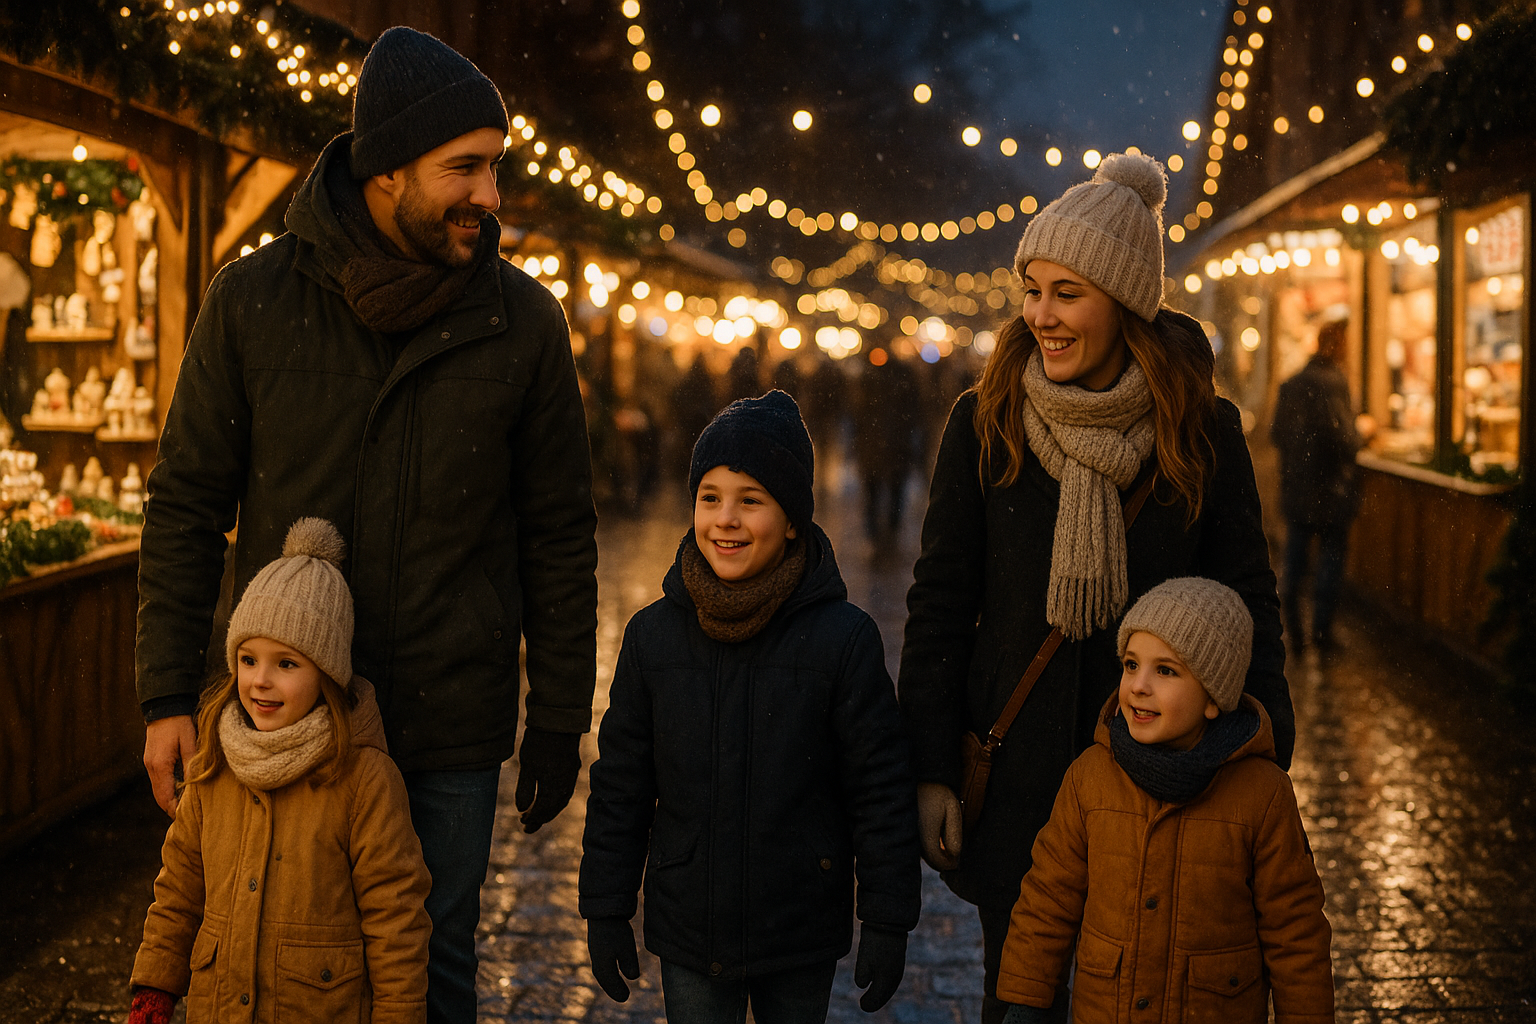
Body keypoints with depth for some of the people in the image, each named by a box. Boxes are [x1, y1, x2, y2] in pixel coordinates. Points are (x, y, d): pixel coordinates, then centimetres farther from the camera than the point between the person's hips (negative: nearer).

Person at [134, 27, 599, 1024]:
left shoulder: (523, 322, -4)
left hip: (453, 726, 0)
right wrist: (169, 694, -3)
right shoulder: (253, 300, -5)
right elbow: (187, 506, 1)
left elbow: (559, 533, 2)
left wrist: (561, 718, 2)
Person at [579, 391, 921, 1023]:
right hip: (687, 934, 2)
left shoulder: (843, 638, -10)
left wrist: (887, 923, -5)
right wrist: (605, 911, 6)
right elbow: (619, 787, 5)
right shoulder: (653, 636, -2)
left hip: (803, 945, -1)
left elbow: (882, 792, -6)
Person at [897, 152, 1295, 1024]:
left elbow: (1247, 601, 3)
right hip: (1018, 765, 0)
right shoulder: (985, 423, -4)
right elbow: (941, 601, 0)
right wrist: (932, 770, -3)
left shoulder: (1204, 430, -4)